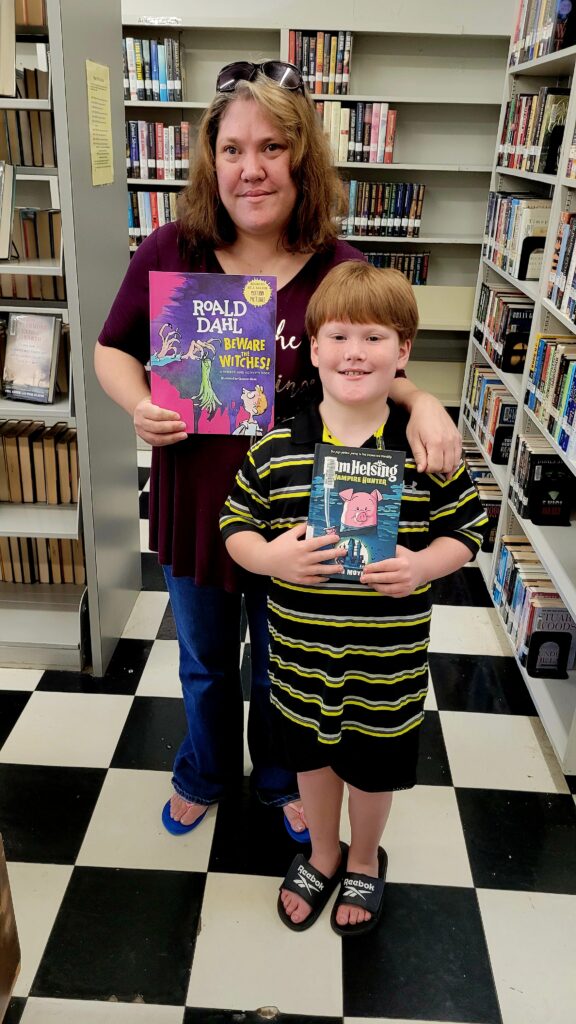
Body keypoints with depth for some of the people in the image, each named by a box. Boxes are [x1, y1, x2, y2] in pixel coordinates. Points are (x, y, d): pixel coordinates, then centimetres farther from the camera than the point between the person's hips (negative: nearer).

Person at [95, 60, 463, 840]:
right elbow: (113, 350, 2)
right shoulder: (168, 253, -11)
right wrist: (138, 405, -19)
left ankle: (281, 780, 53)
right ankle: (205, 774, 55)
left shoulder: (341, 270, -13)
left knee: (281, 667, 22)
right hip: (194, 505, 1)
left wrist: (423, 403, -20)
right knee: (204, 665, 25)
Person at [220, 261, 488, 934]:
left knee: (374, 764, 20)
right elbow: (235, 525, -1)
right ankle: (322, 854, 53)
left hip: (389, 658, -1)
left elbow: (464, 531, -2)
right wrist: (269, 557, -21)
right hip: (301, 652, 1)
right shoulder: (277, 449, -9)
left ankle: (364, 861, 51)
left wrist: (422, 565, -22)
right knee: (312, 754, 23)